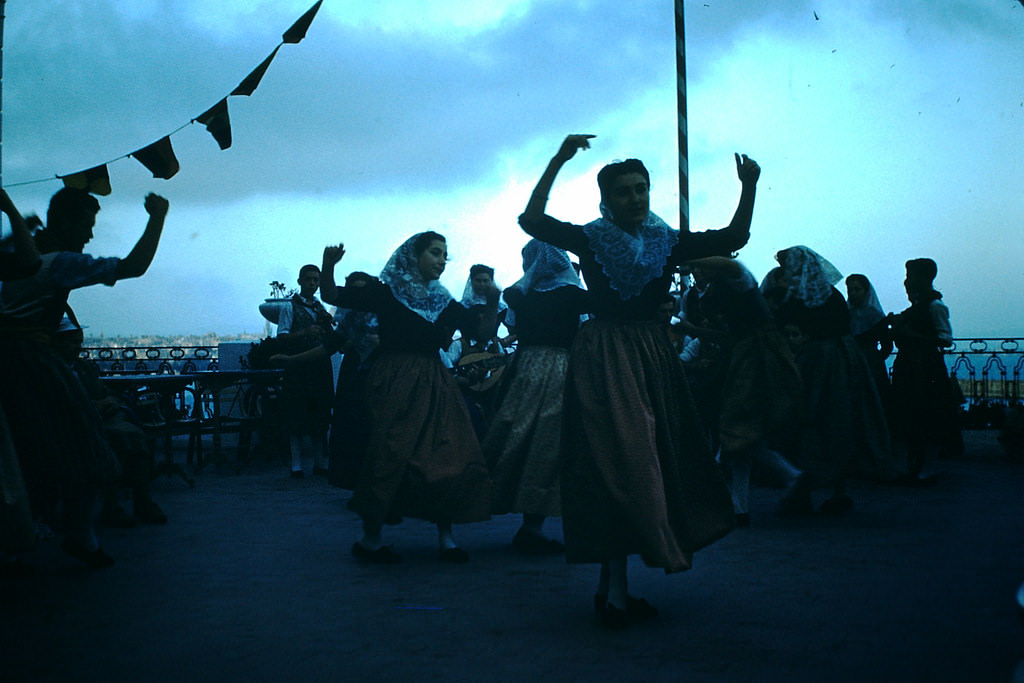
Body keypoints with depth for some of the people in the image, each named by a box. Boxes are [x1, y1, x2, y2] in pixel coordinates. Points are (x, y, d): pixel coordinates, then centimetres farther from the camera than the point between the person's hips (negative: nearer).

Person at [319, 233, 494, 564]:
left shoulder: (444, 302, 15)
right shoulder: (385, 293, 1)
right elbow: (333, 297, -2)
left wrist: (492, 303, -3)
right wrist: (328, 266, -21)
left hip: (434, 384, 5)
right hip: (394, 384, -5)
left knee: (452, 458, -3)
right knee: (391, 455, -10)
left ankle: (445, 536, 8)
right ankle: (370, 538, 3)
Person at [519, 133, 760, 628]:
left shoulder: (667, 243, 9)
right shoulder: (589, 240, -1)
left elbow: (734, 237, 8)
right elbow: (531, 220, -13)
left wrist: (749, 190, -5)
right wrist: (558, 162, -18)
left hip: (652, 357, 5)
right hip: (602, 359, -5)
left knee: (652, 461, 6)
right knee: (618, 462, -10)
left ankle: (612, 584, 18)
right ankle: (616, 590, -6)